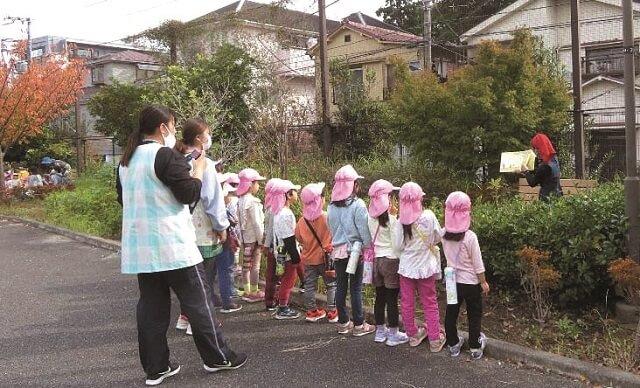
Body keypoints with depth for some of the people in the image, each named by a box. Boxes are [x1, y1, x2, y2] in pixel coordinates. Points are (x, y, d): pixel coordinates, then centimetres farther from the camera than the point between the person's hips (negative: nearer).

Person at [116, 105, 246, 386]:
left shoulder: (127, 160, 12)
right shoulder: (165, 155, -14)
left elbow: (123, 198, 21)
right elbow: (189, 194, -15)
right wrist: (199, 169, -1)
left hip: (139, 247, 8)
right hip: (171, 245, -8)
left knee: (151, 305, 10)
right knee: (197, 300, 4)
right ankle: (216, 357, 15)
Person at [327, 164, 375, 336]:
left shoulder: (332, 206, 3)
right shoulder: (357, 204, -13)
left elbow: (331, 228, 10)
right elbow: (364, 230, -12)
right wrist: (369, 248, -3)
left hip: (338, 250, 5)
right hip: (355, 250, -5)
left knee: (341, 286, 11)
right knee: (356, 288, 2)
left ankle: (343, 323, 21)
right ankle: (359, 325, 10)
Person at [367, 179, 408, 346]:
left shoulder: (371, 218, 2)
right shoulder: (391, 219, -15)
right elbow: (396, 244, -14)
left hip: (376, 260, 6)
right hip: (390, 260, -6)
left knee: (380, 296, 14)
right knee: (392, 298, 2)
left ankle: (380, 331, 25)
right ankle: (393, 334, 11)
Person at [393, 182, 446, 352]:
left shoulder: (401, 221, -13)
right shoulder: (428, 216, -15)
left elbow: (398, 245, -8)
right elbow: (437, 238, -3)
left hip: (406, 266, 1)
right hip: (425, 267, -1)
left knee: (407, 303, 15)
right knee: (430, 304, 12)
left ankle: (413, 335, 29)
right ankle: (435, 340, 19)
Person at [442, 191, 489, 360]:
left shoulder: (444, 234, -11)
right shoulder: (470, 237, -22)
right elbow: (478, 264, -15)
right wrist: (484, 282, -2)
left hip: (452, 280, 4)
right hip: (470, 282, -4)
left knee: (451, 313, 15)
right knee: (474, 315, 14)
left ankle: (453, 344, 29)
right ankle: (475, 347, 24)